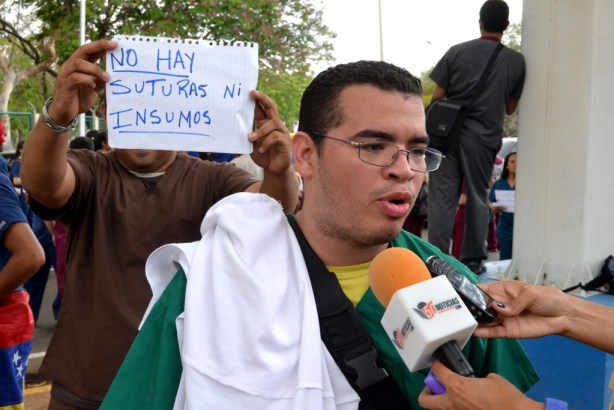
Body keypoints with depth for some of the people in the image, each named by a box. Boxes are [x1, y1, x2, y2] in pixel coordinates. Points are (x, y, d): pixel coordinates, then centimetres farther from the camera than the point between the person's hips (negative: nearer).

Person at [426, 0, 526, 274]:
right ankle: (474, 259, 15)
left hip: (449, 133, 0)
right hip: (484, 136, 0)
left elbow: (437, 97, 1)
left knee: (442, 197, 2)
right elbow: (510, 108, 9)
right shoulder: (516, 61, 3)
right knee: (478, 198, 10)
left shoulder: (457, 51, 2)